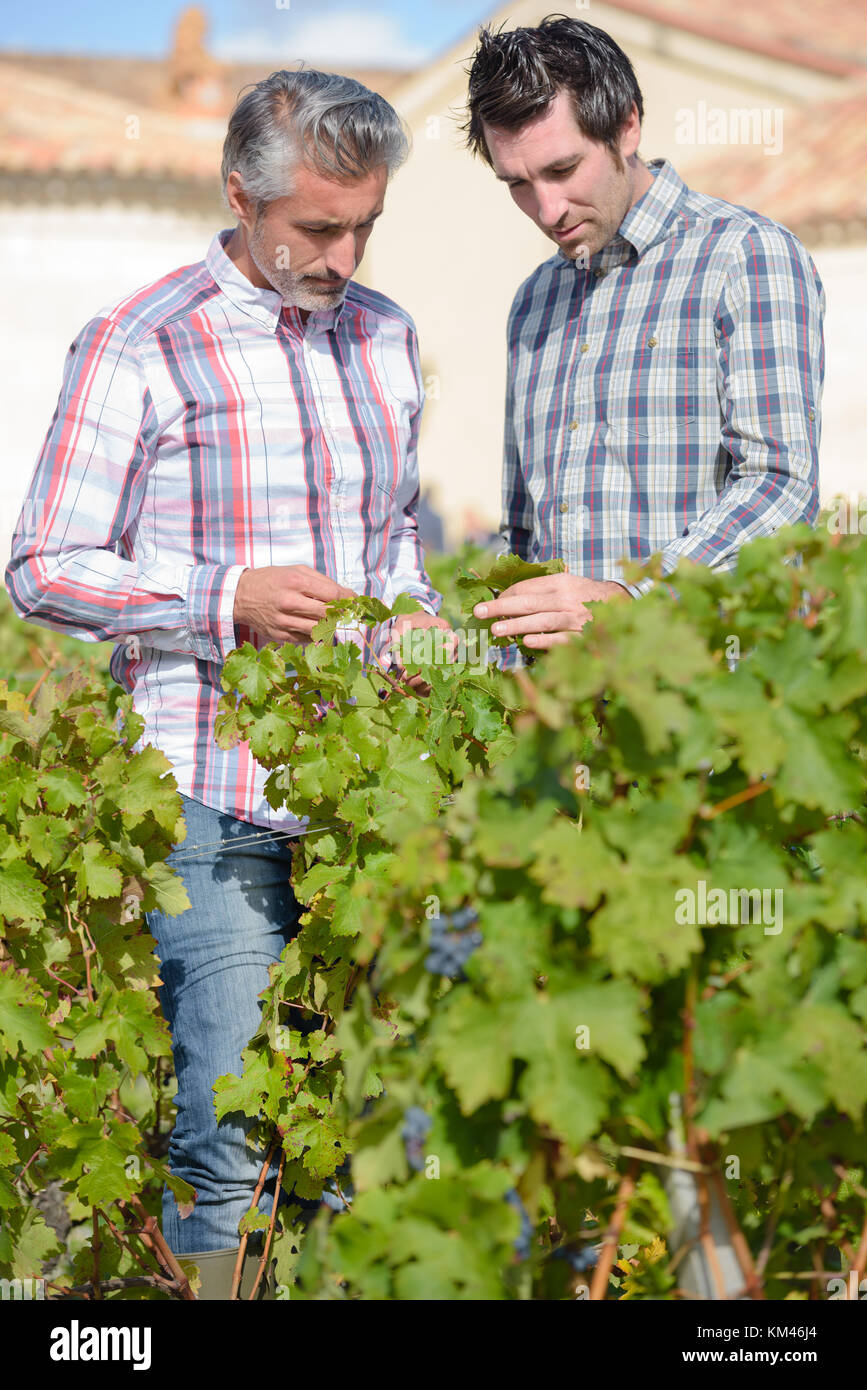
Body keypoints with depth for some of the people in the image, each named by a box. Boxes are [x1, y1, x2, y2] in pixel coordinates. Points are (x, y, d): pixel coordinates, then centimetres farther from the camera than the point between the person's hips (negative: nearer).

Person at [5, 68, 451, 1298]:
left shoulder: (384, 337, 13)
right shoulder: (140, 347, -5)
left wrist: (410, 608, 4)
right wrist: (229, 600, -17)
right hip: (214, 802, -5)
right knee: (232, 1131, -3)